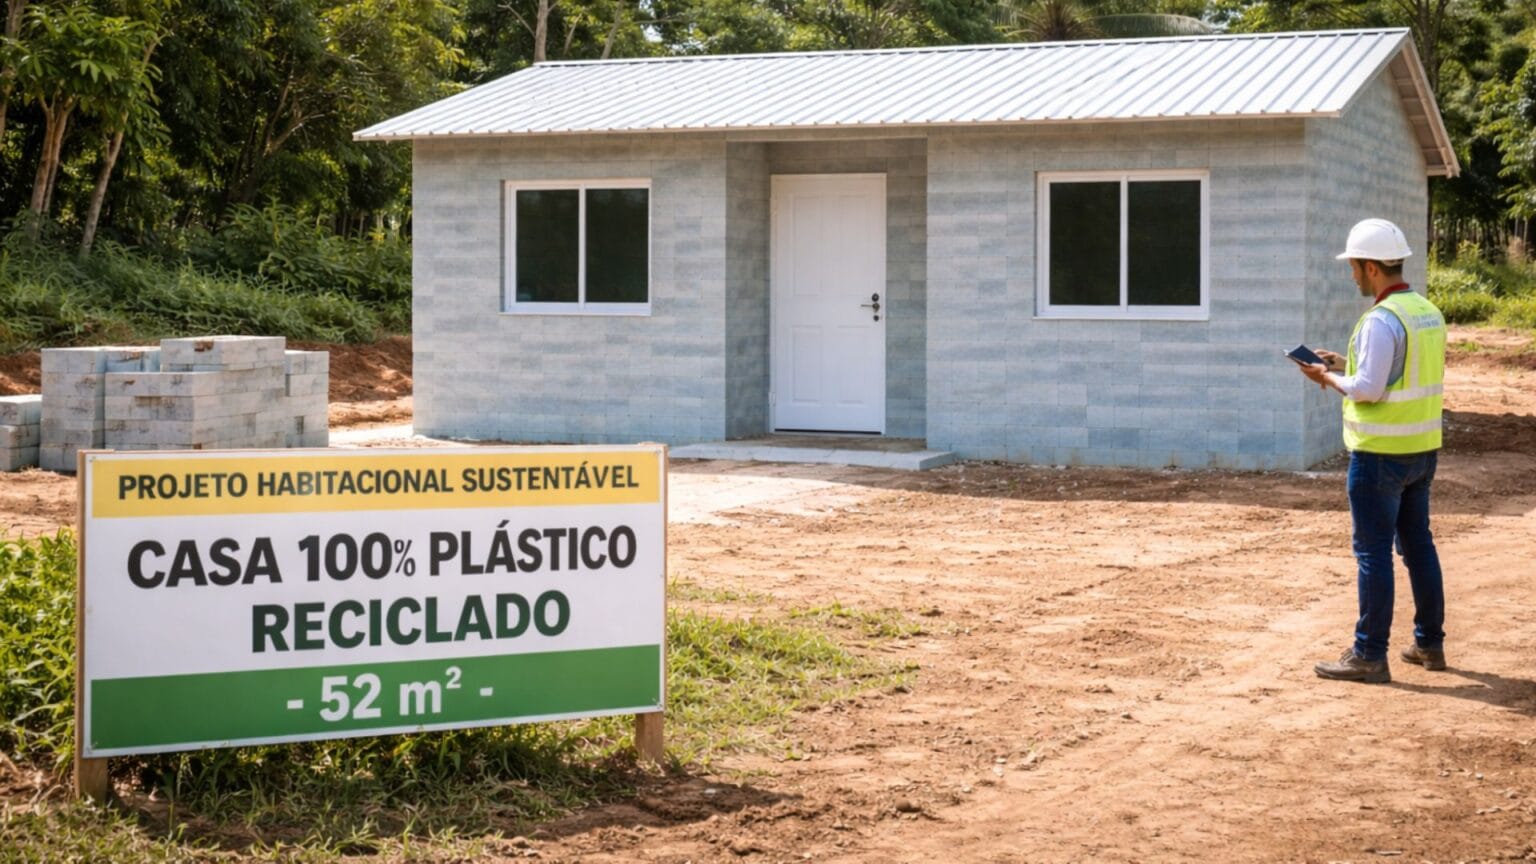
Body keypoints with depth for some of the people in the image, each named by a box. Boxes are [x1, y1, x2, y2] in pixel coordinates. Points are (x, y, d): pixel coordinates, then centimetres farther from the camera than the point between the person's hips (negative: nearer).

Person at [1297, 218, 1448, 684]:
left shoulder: (1382, 320, -19)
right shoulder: (1428, 312, 9)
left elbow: (1369, 389, -22)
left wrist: (1329, 378, -4)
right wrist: (1345, 365, 16)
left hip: (1380, 453, -9)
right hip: (1422, 448, 9)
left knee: (1373, 551, -3)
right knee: (1418, 543, 16)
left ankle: (1369, 655, 0)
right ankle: (1429, 644, 24)